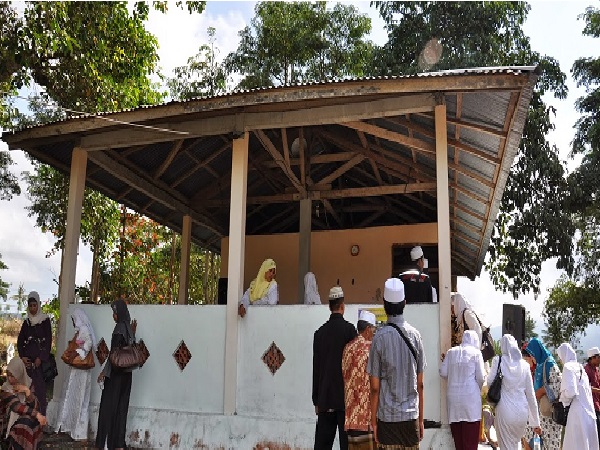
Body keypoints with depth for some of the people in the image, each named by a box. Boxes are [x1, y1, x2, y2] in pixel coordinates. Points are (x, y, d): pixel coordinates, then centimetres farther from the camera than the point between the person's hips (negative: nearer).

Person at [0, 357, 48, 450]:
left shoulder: (28, 384, -1)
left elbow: (35, 406, -9)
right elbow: (16, 406, -23)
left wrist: (27, 391, -24)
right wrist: (37, 414, -35)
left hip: (27, 419, 2)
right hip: (11, 420, -2)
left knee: (28, 423, -30)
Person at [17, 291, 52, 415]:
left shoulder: (45, 320, 0)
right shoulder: (27, 322, 13)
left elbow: (49, 340, -5)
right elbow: (20, 341, 11)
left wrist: (40, 358, -12)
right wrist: (22, 357, -3)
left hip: (40, 358, -3)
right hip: (28, 358, 4)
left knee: (40, 385, -8)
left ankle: (41, 413, -4)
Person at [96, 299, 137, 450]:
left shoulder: (120, 328, -15)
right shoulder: (128, 328, 9)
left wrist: (104, 371, -13)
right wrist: (133, 332, 16)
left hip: (116, 373, -8)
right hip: (126, 373, 8)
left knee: (110, 405, -1)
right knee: (121, 406, 11)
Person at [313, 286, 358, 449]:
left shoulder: (320, 332, 3)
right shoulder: (349, 329, -7)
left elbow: (316, 368, 7)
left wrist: (316, 400, 15)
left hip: (324, 398, 4)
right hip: (345, 395, -3)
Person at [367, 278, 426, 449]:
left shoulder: (380, 337, -9)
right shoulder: (416, 335, -1)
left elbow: (375, 387, -6)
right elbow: (420, 384, 4)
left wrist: (373, 421, 4)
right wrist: (421, 419, 13)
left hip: (387, 417, -2)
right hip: (411, 415, 2)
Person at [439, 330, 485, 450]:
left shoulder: (451, 352, 6)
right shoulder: (476, 353, -3)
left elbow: (443, 372, 6)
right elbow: (481, 377, -4)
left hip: (453, 396, 4)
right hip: (470, 396, -3)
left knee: (458, 435, 9)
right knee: (471, 436, 2)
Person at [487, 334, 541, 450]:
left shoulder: (498, 360, -5)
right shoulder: (524, 365, 3)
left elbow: (490, 382, 2)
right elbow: (530, 394, 6)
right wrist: (536, 422, 12)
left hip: (505, 411, -3)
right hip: (521, 411, 3)